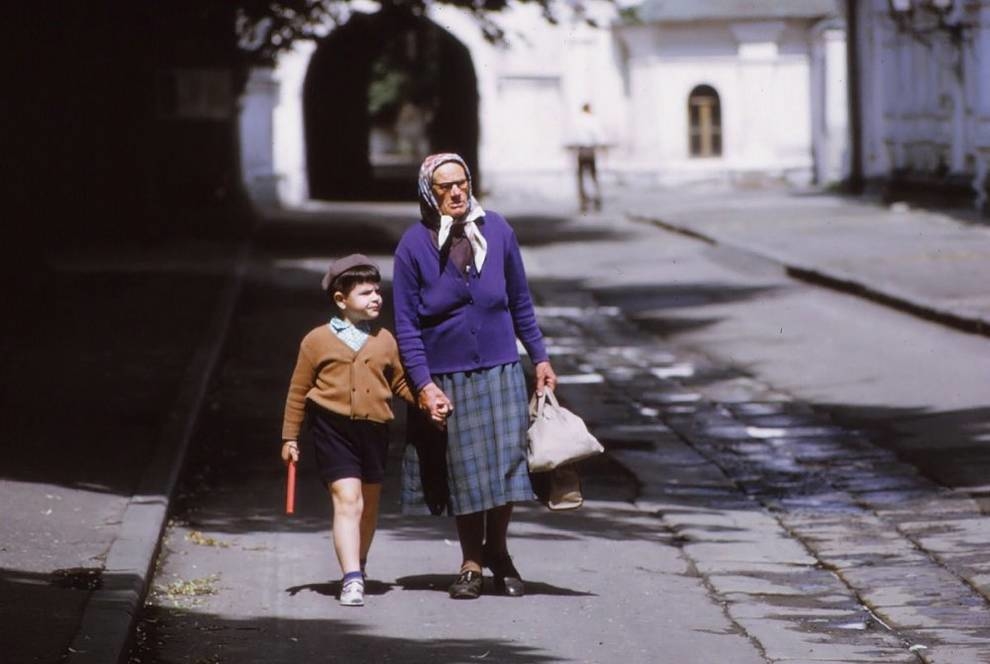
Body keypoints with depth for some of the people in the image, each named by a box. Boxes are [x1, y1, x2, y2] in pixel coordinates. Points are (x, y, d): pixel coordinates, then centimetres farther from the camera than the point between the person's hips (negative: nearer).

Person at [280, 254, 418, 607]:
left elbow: (401, 383, 16)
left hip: (374, 428, 4)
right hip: (332, 428, -4)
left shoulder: (385, 341, 8)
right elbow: (298, 392, 5)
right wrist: (290, 437, 6)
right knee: (347, 499, -16)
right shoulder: (317, 341, -1)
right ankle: (351, 579, -21)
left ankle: (358, 564, 38)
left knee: (369, 502, 16)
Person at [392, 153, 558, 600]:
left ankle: (498, 551, 20)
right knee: (464, 473, 5)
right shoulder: (414, 245, -6)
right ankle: (471, 564, 20)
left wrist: (540, 358, 14)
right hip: (445, 378, -1)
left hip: (500, 371, 1)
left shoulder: (497, 231, 0)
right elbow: (406, 325, -4)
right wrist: (424, 385, -11)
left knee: (506, 460, -1)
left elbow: (520, 302, 11)